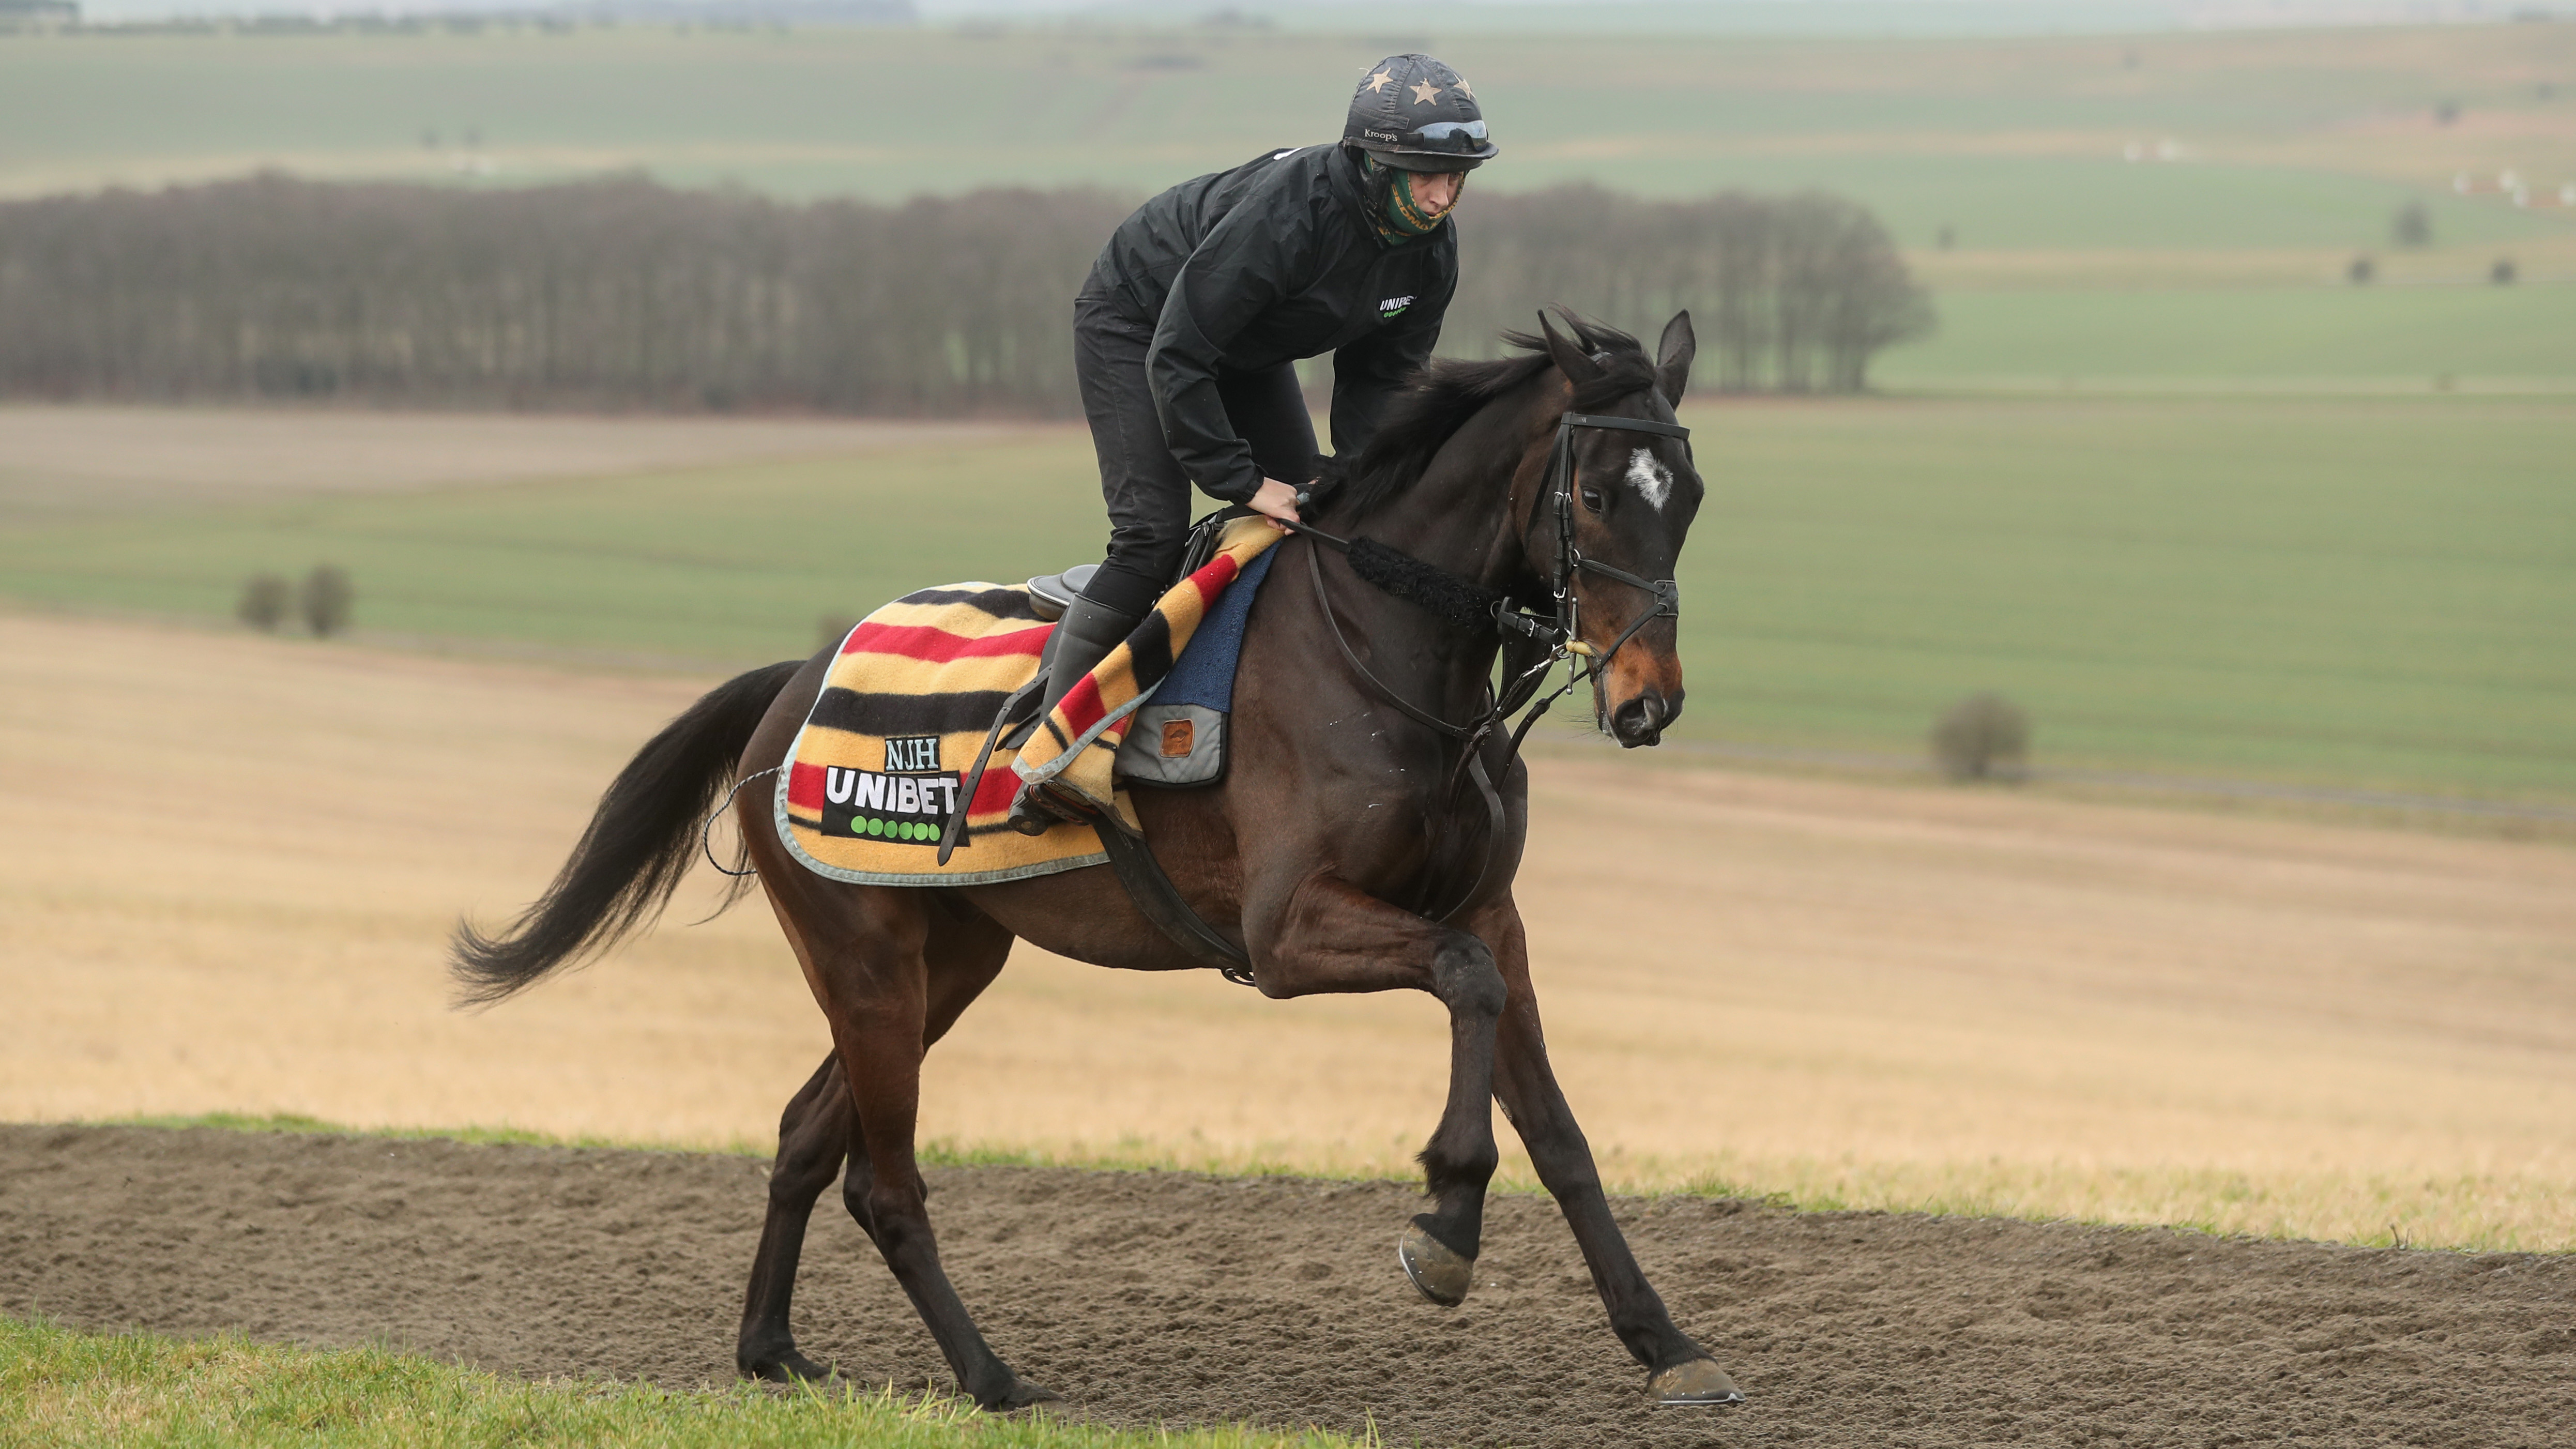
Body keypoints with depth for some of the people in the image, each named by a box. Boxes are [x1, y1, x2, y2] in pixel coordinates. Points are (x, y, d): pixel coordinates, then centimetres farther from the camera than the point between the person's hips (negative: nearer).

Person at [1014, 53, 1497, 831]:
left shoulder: (1431, 249, -17)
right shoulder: (1284, 212, -40)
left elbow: (1381, 376, -3)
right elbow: (1176, 357, -36)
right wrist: (1241, 481, -32)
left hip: (1251, 349, 8)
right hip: (1135, 322, -8)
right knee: (1152, 536, -19)